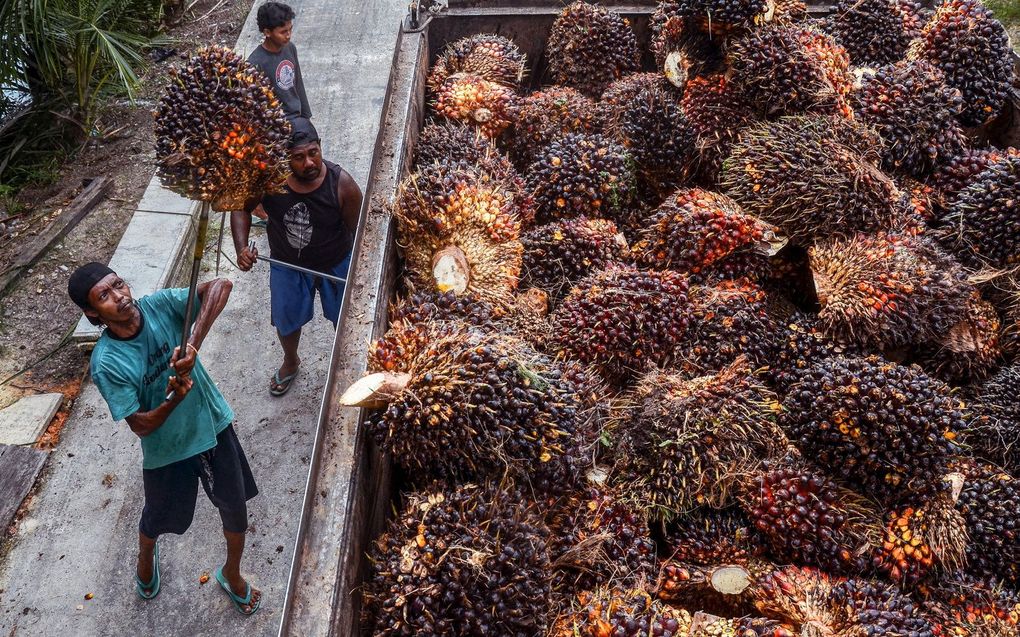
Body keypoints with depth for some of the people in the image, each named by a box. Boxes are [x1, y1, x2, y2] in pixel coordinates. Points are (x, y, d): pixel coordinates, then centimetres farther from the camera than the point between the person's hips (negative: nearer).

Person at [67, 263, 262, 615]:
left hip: (214, 426, 2)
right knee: (157, 520, 25)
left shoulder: (160, 305, -19)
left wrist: (193, 342, -40)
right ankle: (146, 556, 63)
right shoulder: (106, 363, -24)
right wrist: (174, 401, -39)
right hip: (167, 451, -2)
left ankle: (231, 574, 47)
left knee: (236, 511, 17)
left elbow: (220, 286, -32)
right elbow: (140, 426, -21)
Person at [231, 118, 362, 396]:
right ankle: (291, 363, 58)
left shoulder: (341, 183, -30)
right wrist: (241, 248, -22)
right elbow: (241, 208, -7)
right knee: (285, 321, 24)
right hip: (287, 264, 2)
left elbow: (359, 230, -19)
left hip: (336, 265, -2)